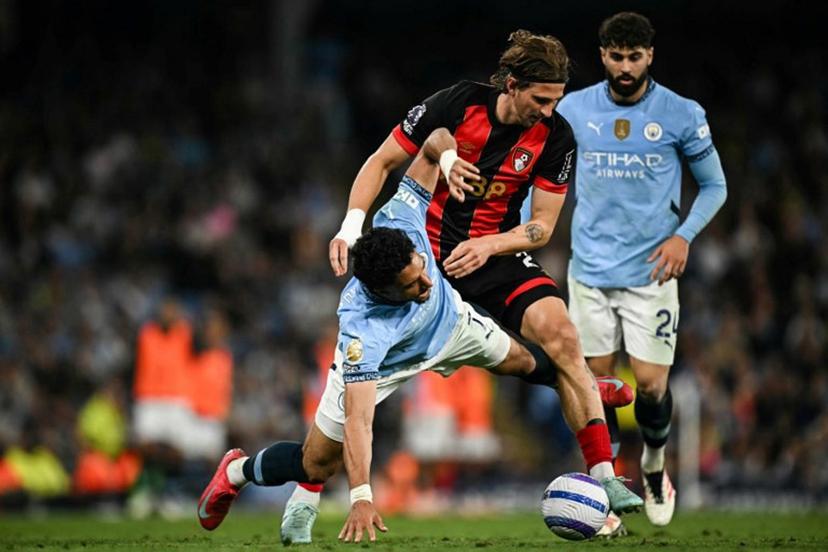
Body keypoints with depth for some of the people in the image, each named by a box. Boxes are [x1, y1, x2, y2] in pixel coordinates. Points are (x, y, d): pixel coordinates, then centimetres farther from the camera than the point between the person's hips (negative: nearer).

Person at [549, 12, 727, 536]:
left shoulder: (683, 115, -4)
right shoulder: (573, 110, 1)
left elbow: (714, 186, 6)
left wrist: (684, 235, -9)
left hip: (650, 272, -1)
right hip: (591, 270, 2)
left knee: (651, 385, -5)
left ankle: (655, 464, 25)